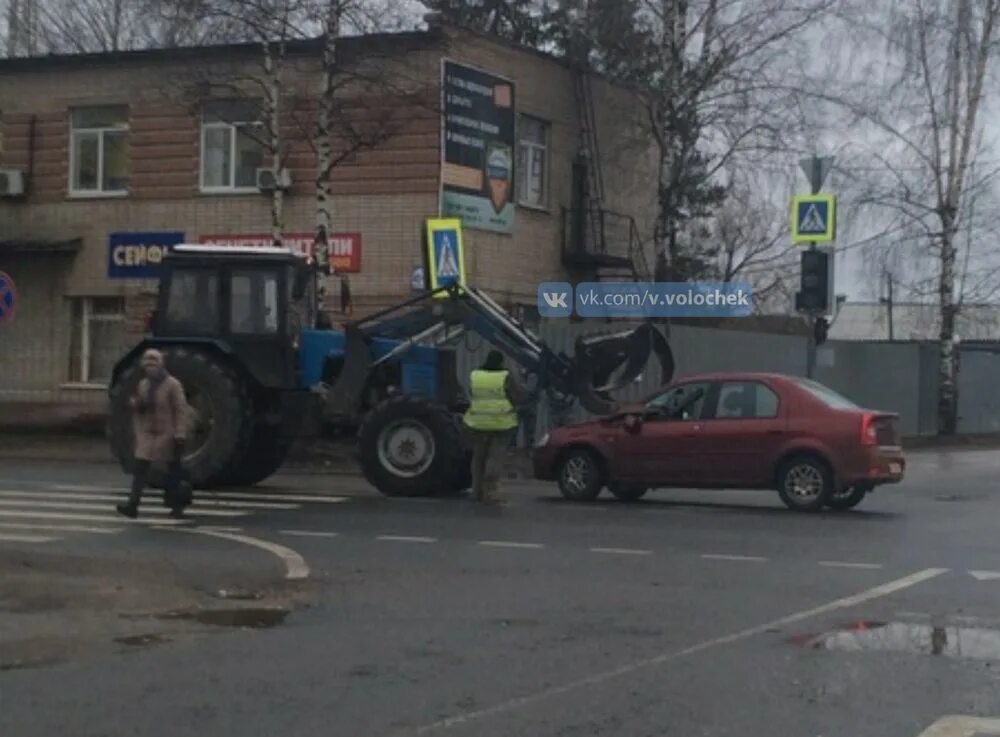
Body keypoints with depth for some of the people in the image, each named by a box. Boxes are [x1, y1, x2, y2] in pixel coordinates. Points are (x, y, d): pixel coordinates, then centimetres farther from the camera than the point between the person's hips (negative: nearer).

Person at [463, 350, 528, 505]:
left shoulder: (474, 376, 0)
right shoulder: (506, 377, -10)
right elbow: (521, 396, -7)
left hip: (479, 423, 3)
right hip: (501, 423, -3)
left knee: (479, 457, 15)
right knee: (494, 458, -1)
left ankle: (478, 492, 20)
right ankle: (490, 493, -10)